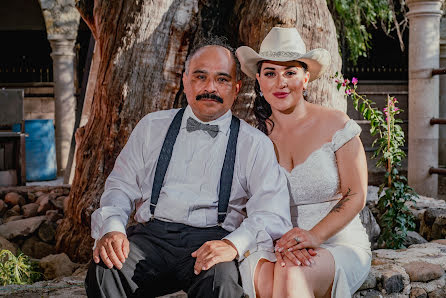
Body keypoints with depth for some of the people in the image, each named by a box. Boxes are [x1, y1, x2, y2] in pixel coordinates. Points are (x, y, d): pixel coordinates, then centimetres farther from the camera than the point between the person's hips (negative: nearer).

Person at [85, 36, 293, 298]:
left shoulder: (255, 144, 10)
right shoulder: (152, 127, 18)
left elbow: (273, 213, -2)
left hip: (213, 239, -1)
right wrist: (111, 228, -8)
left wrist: (234, 244, -22)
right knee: (104, 271, -29)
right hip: (152, 235, 2)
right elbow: (121, 187, 15)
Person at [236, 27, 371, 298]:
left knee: (290, 273, -35)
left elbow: (356, 196, -3)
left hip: (340, 246, -2)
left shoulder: (335, 125, -1)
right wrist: (280, 243, -17)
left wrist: (314, 236, -18)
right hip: (272, 246, 2)